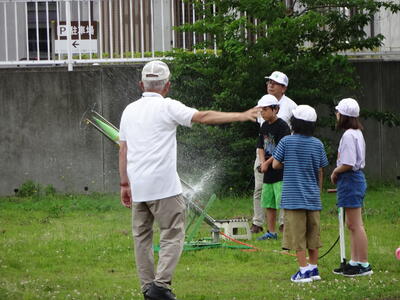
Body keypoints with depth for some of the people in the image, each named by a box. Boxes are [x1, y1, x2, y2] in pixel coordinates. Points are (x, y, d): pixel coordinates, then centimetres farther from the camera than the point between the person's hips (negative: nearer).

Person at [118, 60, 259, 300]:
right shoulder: (167, 107, -5)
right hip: (163, 185, -6)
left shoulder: (130, 110, 13)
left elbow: (123, 150, 15)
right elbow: (203, 117, -11)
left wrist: (125, 184, 20)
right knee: (173, 235, -3)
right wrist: (240, 116, -8)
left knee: (142, 236, 12)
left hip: (137, 187, 6)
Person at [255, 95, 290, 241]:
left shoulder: (282, 126, -12)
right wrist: (262, 162, -1)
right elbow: (261, 147, 17)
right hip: (268, 173, 9)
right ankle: (271, 232, 23)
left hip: (281, 171, -9)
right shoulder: (265, 126, 13)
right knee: (268, 203, 13)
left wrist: (268, 163, -9)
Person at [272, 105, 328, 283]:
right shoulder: (317, 144, 1)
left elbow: (275, 165, -4)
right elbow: (320, 171, 7)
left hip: (293, 197, -4)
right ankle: (314, 268, 19)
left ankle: (304, 270, -3)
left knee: (297, 236, 0)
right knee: (312, 233, 14)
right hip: (312, 198, 4)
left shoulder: (287, 142, -8)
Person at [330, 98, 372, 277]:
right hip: (357, 177, 10)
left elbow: (348, 164, -23)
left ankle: (364, 265, -2)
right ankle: (354, 261, 22)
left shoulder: (348, 136, -19)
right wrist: (338, 172, 10)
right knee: (352, 225, 16)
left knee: (356, 225, -5)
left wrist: (335, 172, -6)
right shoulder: (357, 133, 12)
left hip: (350, 180, -10)